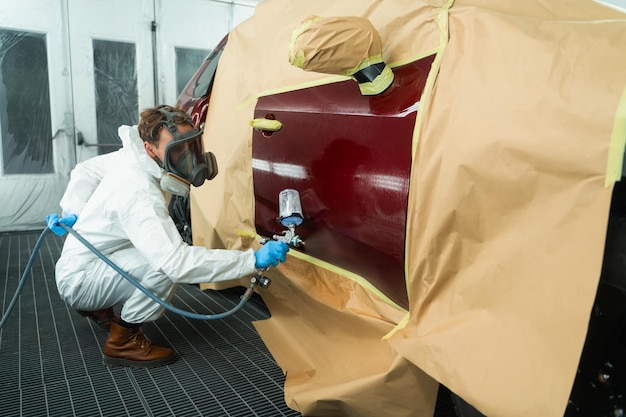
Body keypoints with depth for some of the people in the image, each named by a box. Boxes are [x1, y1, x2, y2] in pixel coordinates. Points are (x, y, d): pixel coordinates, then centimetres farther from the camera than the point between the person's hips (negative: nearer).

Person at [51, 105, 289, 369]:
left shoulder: (130, 155, -7)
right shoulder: (139, 194, -35)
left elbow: (84, 171, 10)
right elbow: (178, 261, -43)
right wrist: (253, 260, -44)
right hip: (78, 279, -9)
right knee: (166, 263, -30)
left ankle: (98, 307, 23)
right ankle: (123, 340, -9)